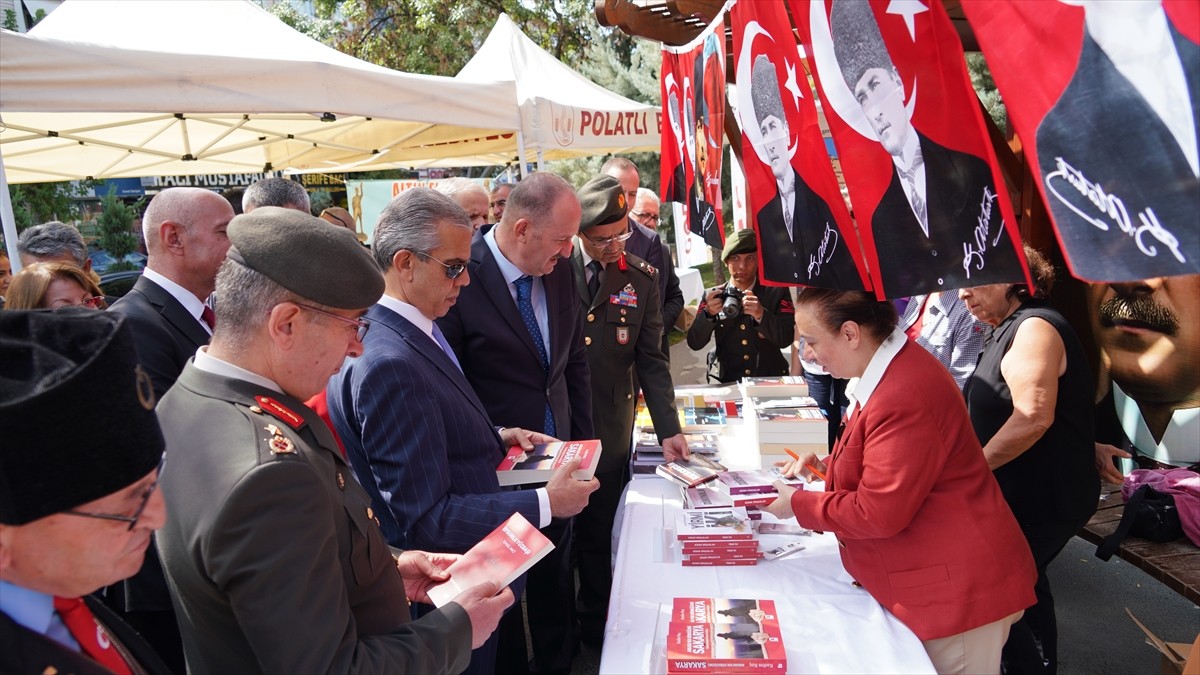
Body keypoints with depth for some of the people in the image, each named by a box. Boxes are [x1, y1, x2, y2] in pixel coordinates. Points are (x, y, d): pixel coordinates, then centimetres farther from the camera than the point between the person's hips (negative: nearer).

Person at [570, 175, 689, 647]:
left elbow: (651, 360, 2)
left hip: (608, 436, 1)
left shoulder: (641, 280, 3)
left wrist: (668, 429, -6)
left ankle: (594, 626, 33)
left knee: (597, 539, 12)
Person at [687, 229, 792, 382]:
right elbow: (694, 344, -3)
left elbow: (786, 339, -7)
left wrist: (761, 315, -22)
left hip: (771, 381, 0)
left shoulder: (776, 292, 1)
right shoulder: (714, 296, 3)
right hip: (729, 383, 1)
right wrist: (708, 313, -19)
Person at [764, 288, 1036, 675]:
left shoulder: (905, 396, -28)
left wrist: (799, 505, -11)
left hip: (957, 592, -10)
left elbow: (877, 513, -24)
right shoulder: (889, 372, 5)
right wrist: (827, 467, 8)